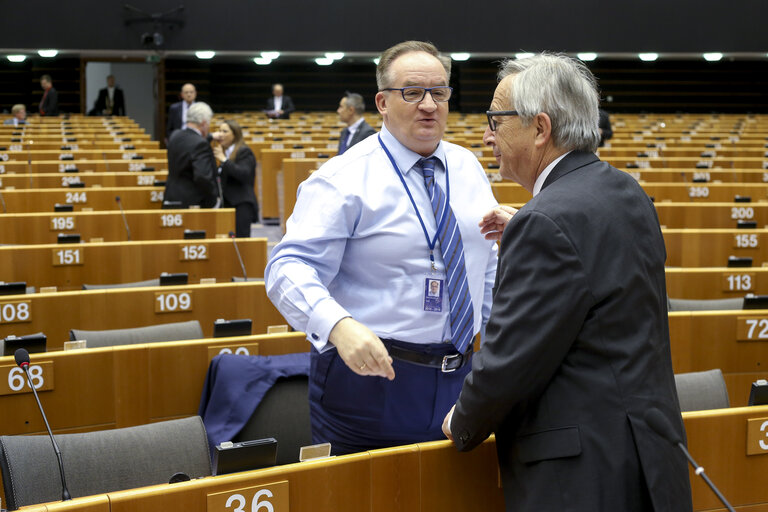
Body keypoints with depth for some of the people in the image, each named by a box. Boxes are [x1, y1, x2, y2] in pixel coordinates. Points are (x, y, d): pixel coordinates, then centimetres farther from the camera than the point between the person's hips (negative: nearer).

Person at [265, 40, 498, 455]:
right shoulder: (346, 178, -11)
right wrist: (339, 326, -40)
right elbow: (290, 267, -22)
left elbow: (490, 264, 19)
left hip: (457, 378, 6)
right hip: (370, 374, -6)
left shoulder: (469, 169, 9)